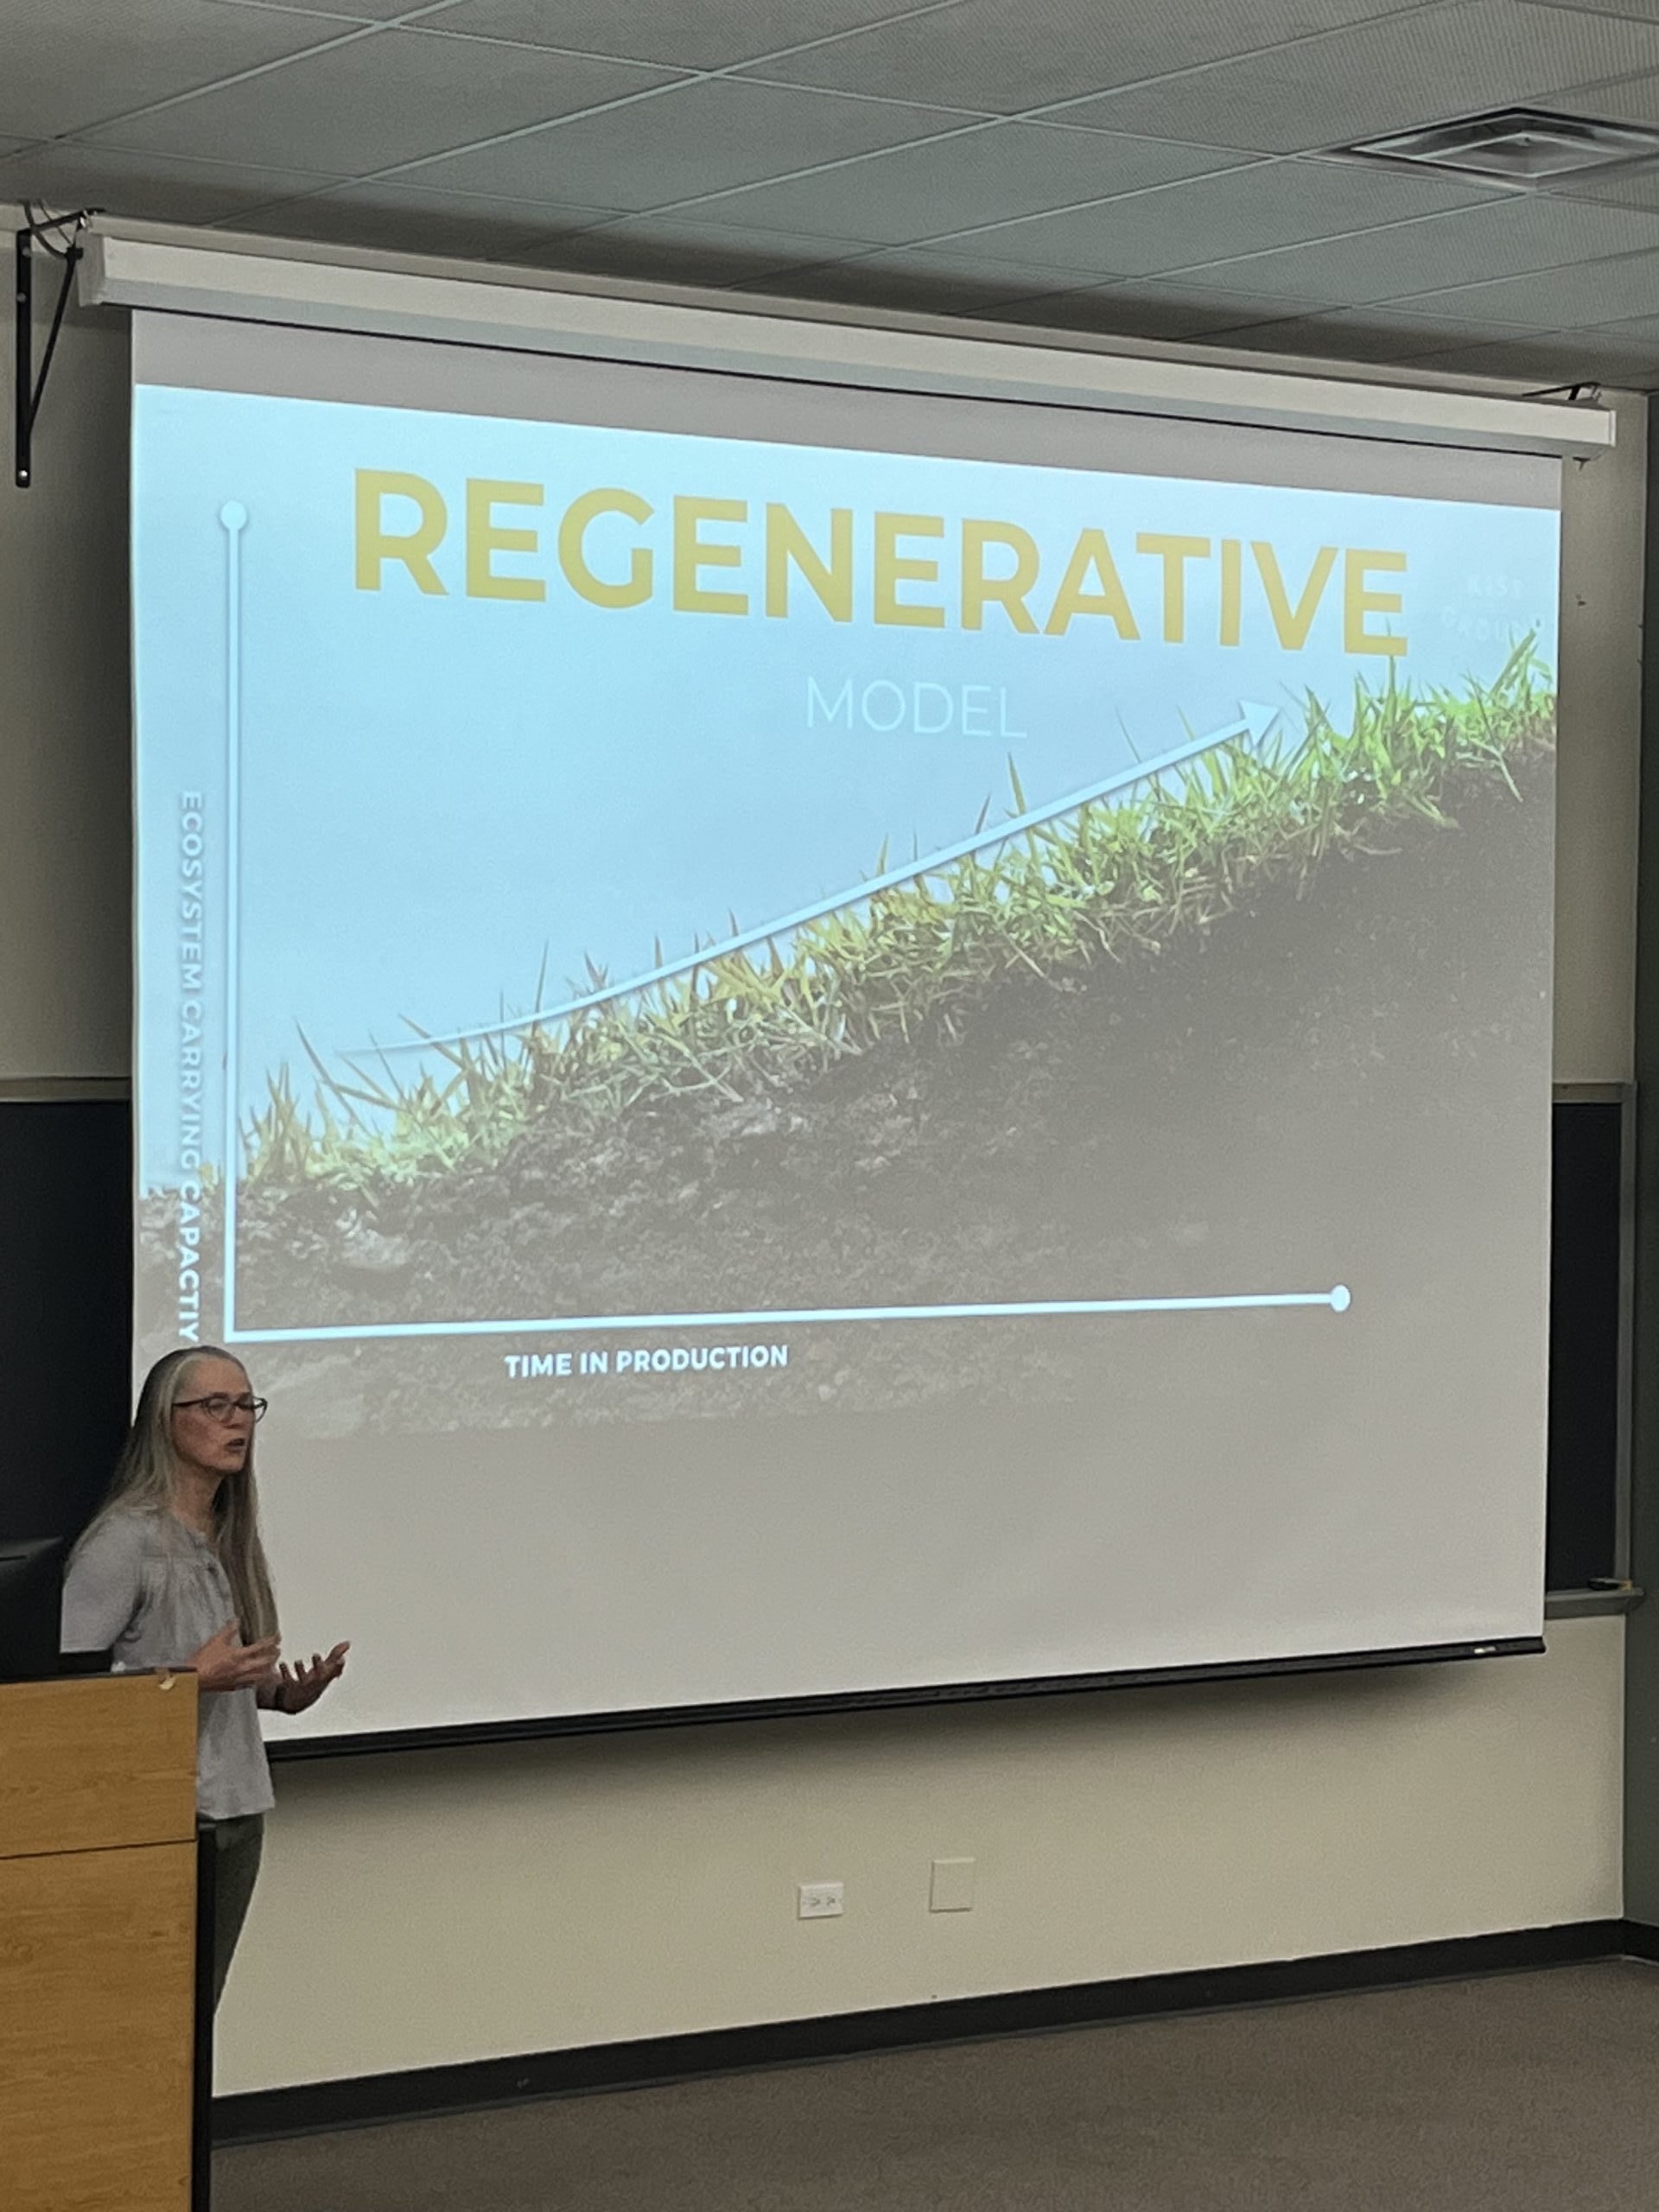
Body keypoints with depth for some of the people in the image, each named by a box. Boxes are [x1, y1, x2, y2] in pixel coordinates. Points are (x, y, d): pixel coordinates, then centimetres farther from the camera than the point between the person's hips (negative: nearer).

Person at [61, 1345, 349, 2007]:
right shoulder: (126, 1538, -13)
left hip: (237, 1806, 7)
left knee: (199, 2007, 11)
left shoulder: (230, 1538, 11)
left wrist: (284, 1693, 0)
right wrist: (191, 1676, -22)